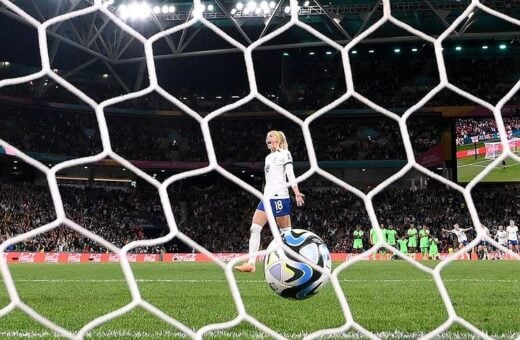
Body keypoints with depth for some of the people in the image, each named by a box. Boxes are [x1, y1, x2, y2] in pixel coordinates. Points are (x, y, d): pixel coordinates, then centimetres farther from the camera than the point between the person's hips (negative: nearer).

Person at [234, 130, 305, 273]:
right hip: (267, 197, 8)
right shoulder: (269, 157, 23)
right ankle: (251, 263, -9)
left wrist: (296, 193, -20)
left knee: (286, 231, -5)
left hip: (279, 196, -8)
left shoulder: (284, 154, 1)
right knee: (254, 228, -5)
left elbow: (290, 174, -9)